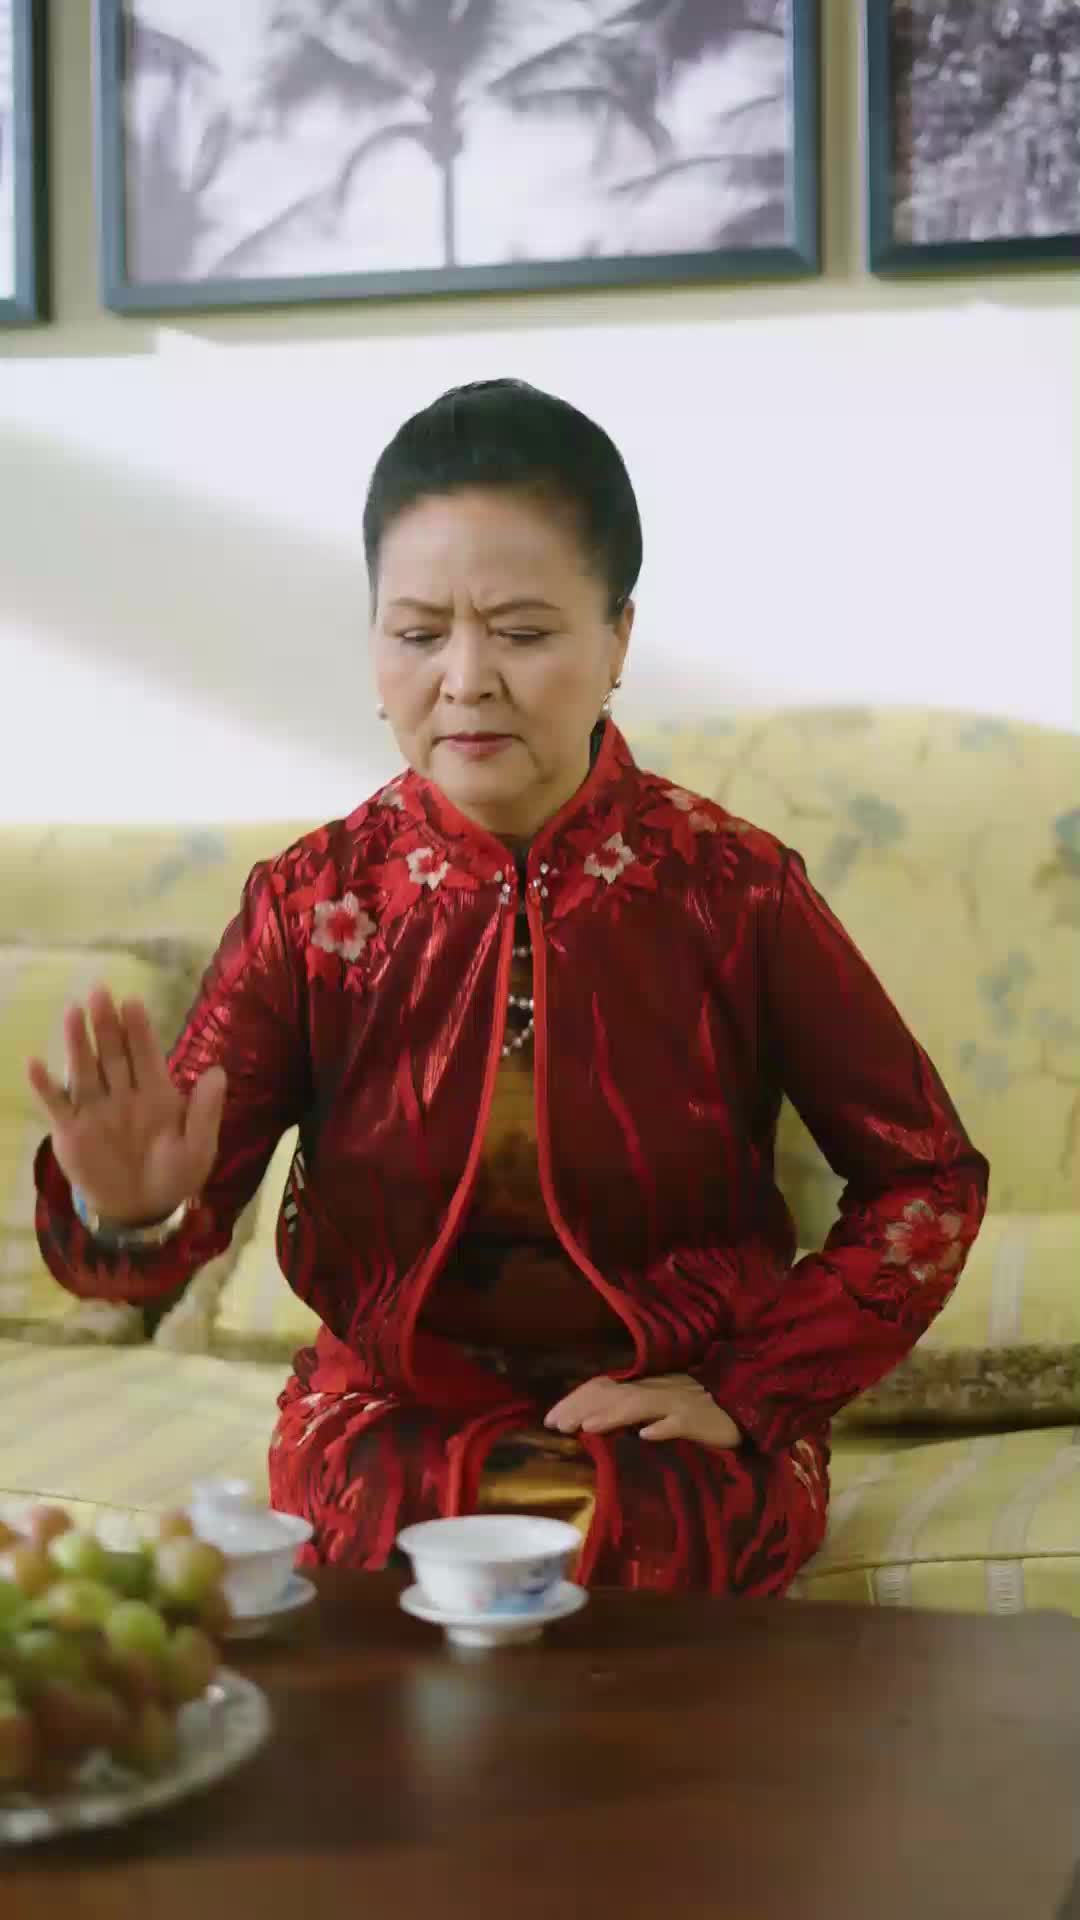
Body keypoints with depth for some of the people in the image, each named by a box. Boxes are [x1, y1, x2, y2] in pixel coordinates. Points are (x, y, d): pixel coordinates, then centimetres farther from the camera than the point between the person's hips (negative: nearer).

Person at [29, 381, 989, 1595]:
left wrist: (753, 1390, -7)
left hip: (669, 1427, 0)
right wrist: (129, 1210, -31)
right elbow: (182, 1215, -7)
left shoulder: (734, 889, -6)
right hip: (389, 1419, 1)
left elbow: (927, 1181, 2)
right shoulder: (311, 902, -3)